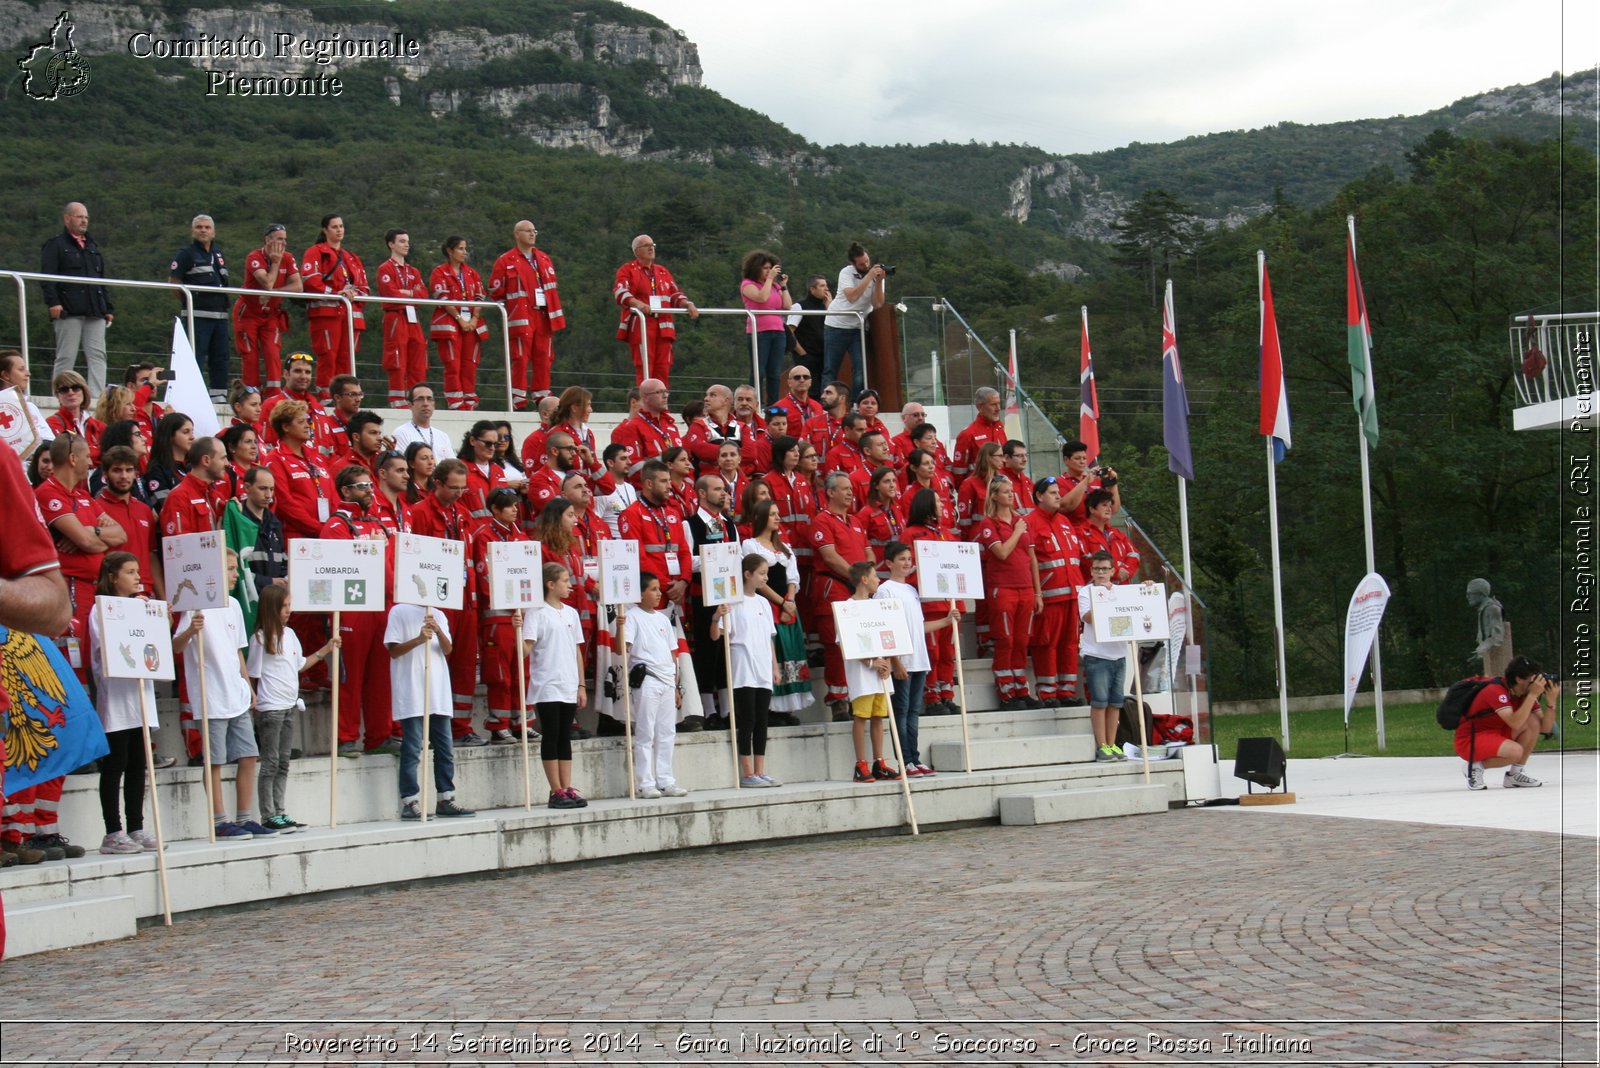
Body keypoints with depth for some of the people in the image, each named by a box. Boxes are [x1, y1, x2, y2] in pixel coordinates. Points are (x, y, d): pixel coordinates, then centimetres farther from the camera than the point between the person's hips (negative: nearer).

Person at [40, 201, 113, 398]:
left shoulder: (92, 247, 24)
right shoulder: (55, 245, 5)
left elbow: (102, 280, 25)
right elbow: (46, 277, -6)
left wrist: (107, 308, 17)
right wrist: (52, 302, -18)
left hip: (94, 312, 6)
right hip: (69, 312, -6)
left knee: (98, 355, -4)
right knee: (66, 356, -5)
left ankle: (98, 397, -8)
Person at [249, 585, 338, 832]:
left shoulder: (289, 633, 10)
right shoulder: (260, 637, -9)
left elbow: (299, 665, 20)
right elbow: (253, 675, -7)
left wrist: (325, 650, 17)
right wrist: (254, 702, -12)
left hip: (289, 707, 7)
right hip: (270, 709, -7)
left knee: (283, 764, 11)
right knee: (270, 764, -3)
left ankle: (279, 813, 17)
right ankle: (268, 817, 1)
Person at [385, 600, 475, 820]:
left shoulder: (438, 616, 16)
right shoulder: (399, 612, 1)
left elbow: (447, 650, 4)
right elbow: (393, 650, -5)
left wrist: (438, 631, -15)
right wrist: (419, 639, -20)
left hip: (439, 692, 6)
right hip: (411, 693, -6)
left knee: (445, 748, 7)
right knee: (412, 749, -6)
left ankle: (446, 800, 14)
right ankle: (410, 803, -2)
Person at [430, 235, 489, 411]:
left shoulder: (472, 274, 17)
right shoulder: (439, 273, 2)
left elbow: (480, 298, 10)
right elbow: (443, 299, -8)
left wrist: (475, 319, -6)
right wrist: (460, 319, -14)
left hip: (472, 324, 5)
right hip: (449, 324, -5)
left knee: (470, 366, 1)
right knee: (453, 366, -8)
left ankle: (470, 403, 4)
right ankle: (455, 405, -9)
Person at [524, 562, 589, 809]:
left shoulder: (570, 613, 13)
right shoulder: (536, 612, -6)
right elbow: (526, 650, -12)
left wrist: (581, 686, 13)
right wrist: (518, 629, -29)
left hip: (569, 687, 6)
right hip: (547, 686, -6)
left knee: (565, 738, 8)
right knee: (551, 737, -3)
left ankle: (567, 789, 9)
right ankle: (557, 792, 0)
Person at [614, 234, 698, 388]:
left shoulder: (663, 272, 24)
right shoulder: (627, 270, 6)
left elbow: (675, 294, 20)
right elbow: (620, 292, -10)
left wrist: (688, 305, -1)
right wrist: (638, 303, -30)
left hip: (663, 327, 5)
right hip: (641, 326, -5)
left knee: (663, 369, 0)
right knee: (644, 368, -11)